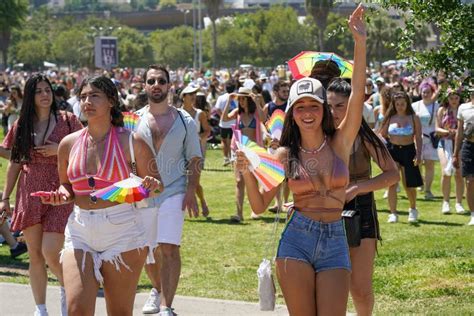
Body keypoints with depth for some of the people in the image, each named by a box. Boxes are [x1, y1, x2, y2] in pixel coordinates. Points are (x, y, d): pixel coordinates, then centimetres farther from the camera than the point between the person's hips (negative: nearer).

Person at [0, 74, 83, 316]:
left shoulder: (67, 120, 0)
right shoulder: (22, 125, 8)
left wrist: (60, 150, -14)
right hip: (30, 194, 3)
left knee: (50, 252, -11)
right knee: (34, 255, 5)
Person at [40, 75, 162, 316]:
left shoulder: (131, 142, -2)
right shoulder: (69, 144, 7)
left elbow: (155, 184, 6)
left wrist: (152, 186, -17)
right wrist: (62, 196, -2)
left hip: (121, 232, -2)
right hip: (79, 232, 2)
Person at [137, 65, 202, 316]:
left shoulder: (184, 121, 2)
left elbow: (194, 159, 4)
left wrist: (191, 190, -8)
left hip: (173, 192, -3)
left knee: (169, 248, -14)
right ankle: (158, 289, 40)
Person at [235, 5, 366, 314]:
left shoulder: (340, 143, 4)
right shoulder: (285, 155, 6)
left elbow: (357, 94, -8)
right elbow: (260, 205, 6)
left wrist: (360, 43, -16)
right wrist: (248, 174, -13)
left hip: (335, 241, 0)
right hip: (297, 239, 0)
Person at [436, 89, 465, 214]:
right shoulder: (442, 110, 8)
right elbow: (437, 129, 6)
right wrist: (447, 131, -13)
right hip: (445, 143, 0)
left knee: (459, 174, -6)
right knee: (446, 172, -11)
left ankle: (459, 203, 6)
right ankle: (446, 202, 2)